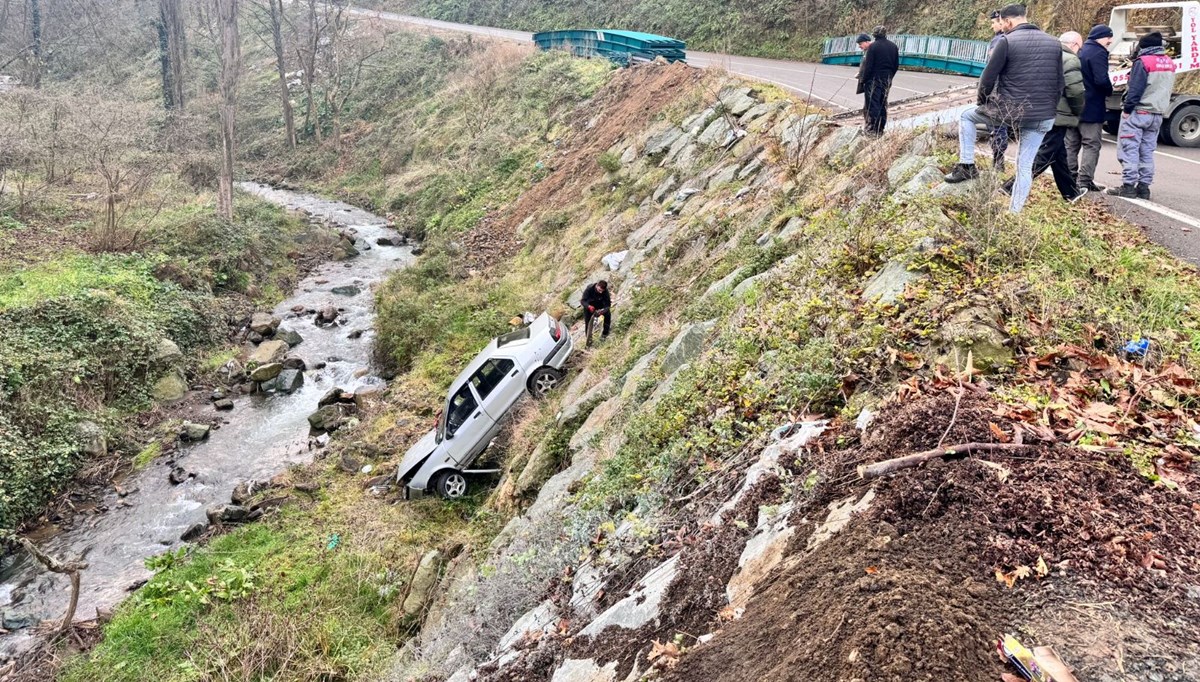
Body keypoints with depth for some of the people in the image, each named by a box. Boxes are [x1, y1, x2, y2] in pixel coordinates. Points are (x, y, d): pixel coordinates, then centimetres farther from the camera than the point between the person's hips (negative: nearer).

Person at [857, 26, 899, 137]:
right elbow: (896, 65, 11)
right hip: (887, 80, 6)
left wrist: (863, 80, -7)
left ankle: (872, 129, -5)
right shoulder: (893, 46, 7)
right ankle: (880, 129, 15)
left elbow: (868, 66, -14)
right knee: (883, 104, 12)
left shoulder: (873, 46, -12)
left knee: (872, 104, -2)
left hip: (874, 79, -6)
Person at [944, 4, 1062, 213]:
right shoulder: (1054, 43, 11)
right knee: (1025, 167, 11)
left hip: (1008, 110, -4)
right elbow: (1059, 83, 13)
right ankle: (1014, 213, 12)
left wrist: (983, 102, 11)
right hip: (1042, 118, 5)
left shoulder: (1008, 41, -7)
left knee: (967, 116, 22)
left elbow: (988, 78, -6)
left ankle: (967, 165, 13)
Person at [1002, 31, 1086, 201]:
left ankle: (1071, 192, 31)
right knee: (1043, 157, -6)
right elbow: (1076, 91, -19)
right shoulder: (1070, 60, -12)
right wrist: (1078, 112, -1)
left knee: (1059, 155, 19)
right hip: (1057, 117, -9)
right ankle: (1012, 188, -13)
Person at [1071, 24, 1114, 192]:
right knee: (1091, 145, -4)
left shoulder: (1080, 51, 14)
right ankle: (1085, 181, -8)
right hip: (1091, 108, -8)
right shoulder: (1098, 53, -14)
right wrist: (1109, 91, -5)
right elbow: (1102, 80, -24)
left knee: (1071, 144, 11)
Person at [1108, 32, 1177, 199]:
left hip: (1138, 112, -7)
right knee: (1147, 151, 10)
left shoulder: (1143, 62, -12)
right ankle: (1144, 187, 9)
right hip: (1157, 114, 7)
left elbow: (1135, 89, -16)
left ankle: (1128, 186, -9)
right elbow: (1167, 89, 18)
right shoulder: (1169, 62, 13)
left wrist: (1127, 109, -11)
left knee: (1129, 150, -5)